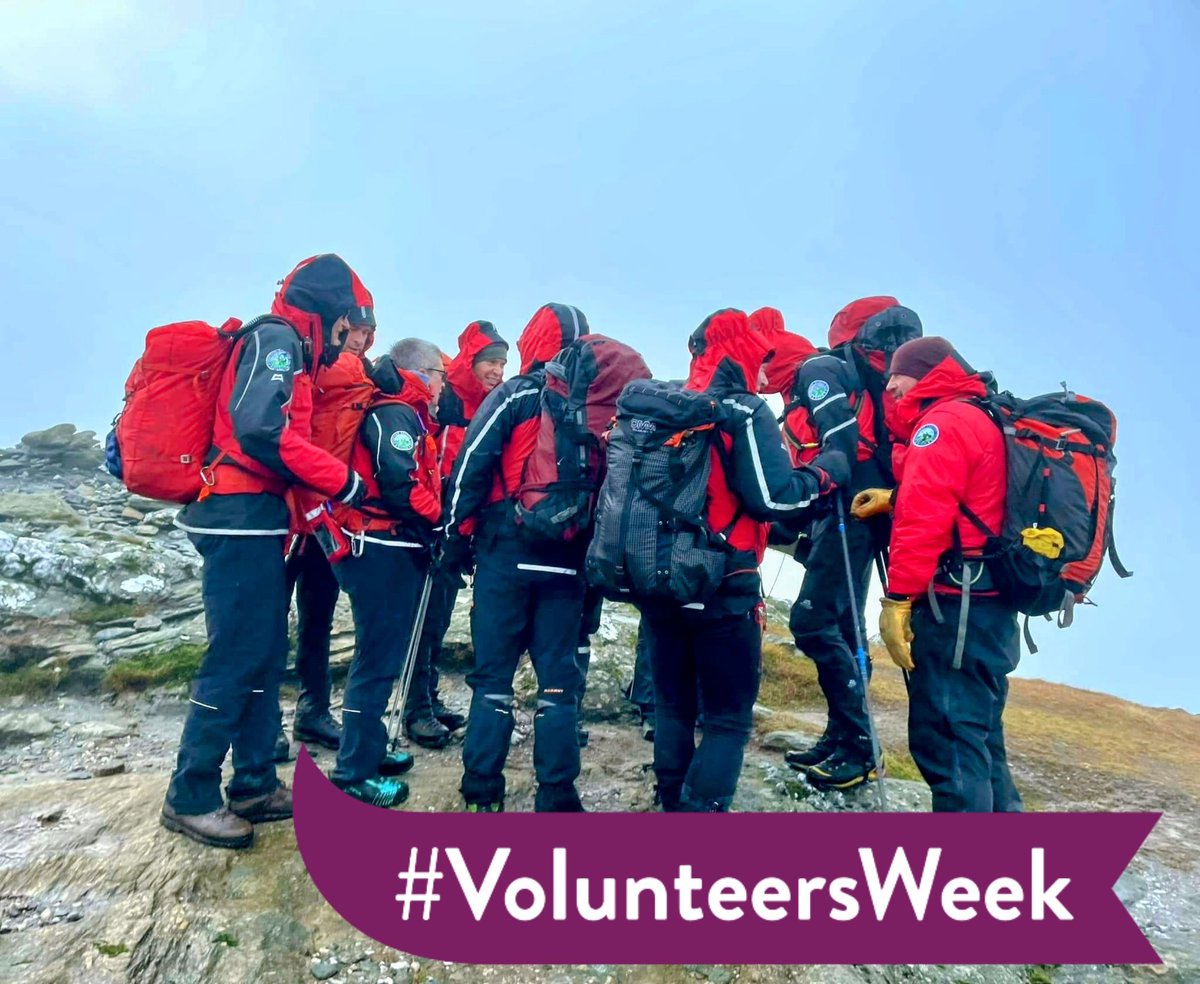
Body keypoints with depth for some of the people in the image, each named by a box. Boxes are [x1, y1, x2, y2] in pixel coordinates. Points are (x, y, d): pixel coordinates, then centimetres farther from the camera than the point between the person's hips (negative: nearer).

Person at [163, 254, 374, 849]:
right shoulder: (277, 338, -9)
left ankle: (255, 786, 22)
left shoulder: (283, 346, 21)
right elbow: (261, 431, -23)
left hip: (254, 519, 10)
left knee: (266, 654, 12)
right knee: (237, 658, -4)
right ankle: (190, 796, 9)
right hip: (242, 517, -10)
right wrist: (343, 481, -15)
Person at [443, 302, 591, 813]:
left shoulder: (514, 395, -3)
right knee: (559, 676, 9)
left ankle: (483, 792, 13)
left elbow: (472, 464, -9)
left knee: (493, 673, 6)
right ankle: (556, 795, 14)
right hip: (568, 558, 3)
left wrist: (457, 533, 0)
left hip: (507, 551, -3)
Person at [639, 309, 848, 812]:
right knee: (728, 719, 6)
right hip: (722, 590, -6)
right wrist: (825, 472, -3)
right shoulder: (744, 411, -11)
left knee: (673, 706, 19)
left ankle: (673, 803, 28)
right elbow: (773, 498, -18)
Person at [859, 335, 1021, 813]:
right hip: (989, 604, 10)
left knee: (944, 742, -7)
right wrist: (896, 498, 15)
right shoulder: (986, 420, 22)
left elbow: (924, 519, -19)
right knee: (977, 740, 17)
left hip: (953, 607, -10)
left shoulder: (941, 423, -9)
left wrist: (897, 599, -21)